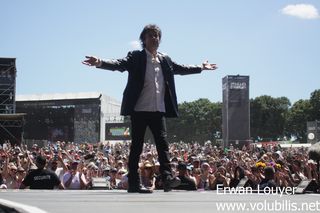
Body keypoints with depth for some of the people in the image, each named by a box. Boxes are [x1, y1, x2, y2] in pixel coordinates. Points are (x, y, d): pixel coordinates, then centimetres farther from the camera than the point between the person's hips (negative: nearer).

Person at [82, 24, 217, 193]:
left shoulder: (165, 60, 16)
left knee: (162, 143, -5)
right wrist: (100, 63, -33)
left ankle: (167, 178, -9)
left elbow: (181, 69, 30)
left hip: (159, 110, 4)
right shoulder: (136, 57, 0)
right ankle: (134, 184, 2)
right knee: (136, 146, 0)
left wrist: (202, 67, 38)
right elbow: (119, 64, -15)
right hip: (140, 109, -4)